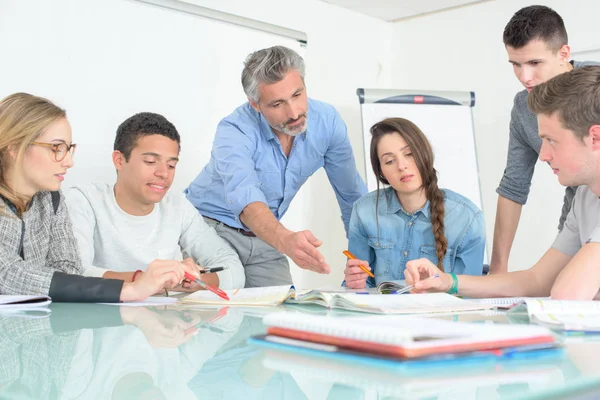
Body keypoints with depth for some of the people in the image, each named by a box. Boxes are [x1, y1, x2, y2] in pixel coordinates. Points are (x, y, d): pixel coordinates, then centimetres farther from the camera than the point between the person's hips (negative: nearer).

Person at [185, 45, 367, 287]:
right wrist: (286, 240, -62)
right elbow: (245, 197, -44)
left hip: (264, 237, 4)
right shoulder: (234, 131, -26)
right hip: (213, 227, -4)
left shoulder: (326, 120, -13)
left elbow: (352, 192, 0)